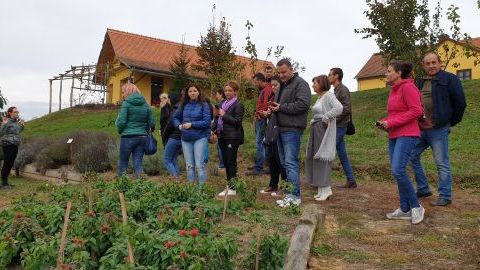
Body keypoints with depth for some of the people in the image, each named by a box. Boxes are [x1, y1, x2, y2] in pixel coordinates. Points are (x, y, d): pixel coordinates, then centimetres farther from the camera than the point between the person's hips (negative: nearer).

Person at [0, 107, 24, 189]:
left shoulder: (16, 121, 11)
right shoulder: (7, 122, -12)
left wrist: (22, 126, 11)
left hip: (15, 146, 8)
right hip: (8, 145, -8)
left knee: (10, 164, 13)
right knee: (7, 164, -3)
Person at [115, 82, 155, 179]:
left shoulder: (126, 103, -7)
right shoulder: (145, 104, 8)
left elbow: (121, 121, -12)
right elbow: (152, 123, 5)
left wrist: (120, 131, 6)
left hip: (128, 137, -4)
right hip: (142, 137, 4)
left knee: (123, 163, 9)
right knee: (138, 163, 8)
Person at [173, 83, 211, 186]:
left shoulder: (204, 105, -6)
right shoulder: (184, 105, 7)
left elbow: (207, 122, -12)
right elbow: (175, 117, 20)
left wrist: (191, 124, -14)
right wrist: (179, 125, 1)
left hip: (200, 138, -5)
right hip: (186, 138, 5)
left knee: (199, 165, -6)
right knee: (189, 165, 12)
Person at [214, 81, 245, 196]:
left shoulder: (238, 105, -7)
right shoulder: (223, 103, 16)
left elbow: (237, 121, -16)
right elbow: (218, 118, 21)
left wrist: (224, 115, -15)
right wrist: (213, 129, 9)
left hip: (232, 137, -8)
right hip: (222, 136, 8)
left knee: (231, 162, -5)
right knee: (226, 162, 12)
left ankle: (233, 188, 0)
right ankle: (229, 185, 21)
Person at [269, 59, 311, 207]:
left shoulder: (300, 83, -6)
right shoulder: (282, 85, 21)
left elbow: (303, 104, -20)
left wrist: (281, 107, -15)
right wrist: (274, 107, 9)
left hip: (292, 129, -9)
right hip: (281, 128, 9)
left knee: (291, 163, -11)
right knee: (285, 163, 12)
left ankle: (295, 196, -8)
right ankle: (288, 192, 19)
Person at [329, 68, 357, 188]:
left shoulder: (343, 90, -10)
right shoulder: (336, 90, 17)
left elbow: (346, 109, -19)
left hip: (339, 126, -9)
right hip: (337, 126, 9)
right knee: (342, 154, 10)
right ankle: (351, 181, 15)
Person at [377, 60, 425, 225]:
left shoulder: (408, 87, -9)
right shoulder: (393, 90, 17)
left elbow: (416, 111, -17)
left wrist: (391, 122, -17)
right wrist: (384, 122, 7)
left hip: (407, 135, -9)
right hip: (393, 136, 9)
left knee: (398, 171, -17)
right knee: (397, 172, 7)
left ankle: (416, 207, -2)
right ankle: (405, 210, 15)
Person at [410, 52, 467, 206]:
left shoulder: (449, 79, -5)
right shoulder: (422, 82, 15)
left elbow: (460, 102, -6)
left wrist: (452, 122, 0)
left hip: (438, 129, -7)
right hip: (420, 128, 8)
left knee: (442, 163, -1)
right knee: (412, 157, 11)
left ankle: (445, 196, 9)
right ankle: (423, 189, 24)